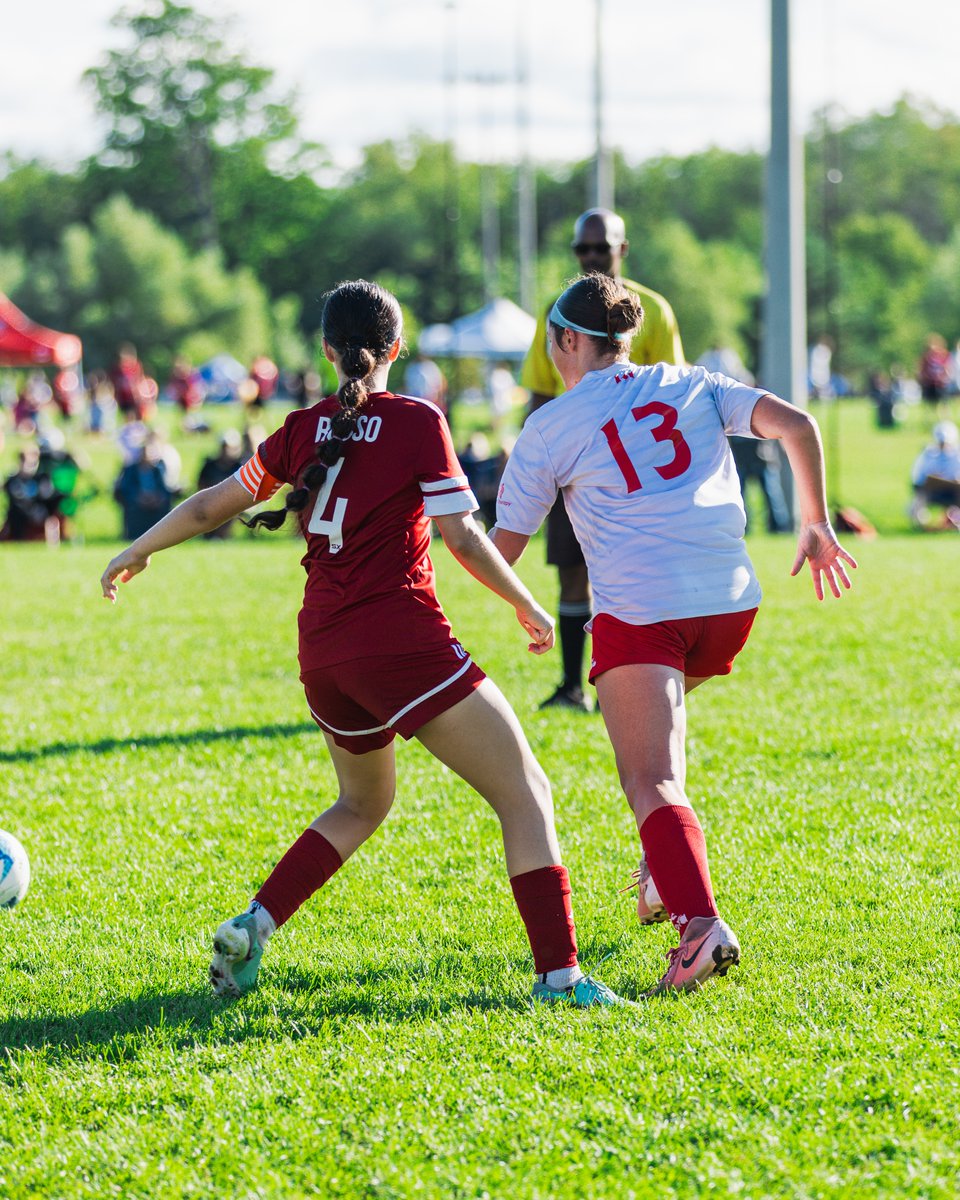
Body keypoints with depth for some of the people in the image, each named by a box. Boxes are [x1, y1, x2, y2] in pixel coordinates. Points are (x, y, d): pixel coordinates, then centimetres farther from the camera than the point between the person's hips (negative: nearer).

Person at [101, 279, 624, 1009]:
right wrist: (528, 607, 7)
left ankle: (252, 928, 15)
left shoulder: (304, 430, 9)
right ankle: (559, 974, -15)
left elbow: (211, 507, 19)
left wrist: (137, 554, 35)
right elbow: (462, 537, -8)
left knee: (362, 804, 29)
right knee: (525, 794, -2)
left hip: (323, 655, 6)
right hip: (402, 641, -6)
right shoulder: (418, 423, -5)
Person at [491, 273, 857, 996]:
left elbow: (504, 548, 10)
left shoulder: (550, 428, 6)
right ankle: (665, 874, 29)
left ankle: (701, 923, -32)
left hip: (638, 609, -5)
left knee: (652, 784, -11)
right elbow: (796, 426, 4)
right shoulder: (692, 387, 16)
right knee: (665, 710, 33)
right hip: (730, 602, 5)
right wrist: (816, 525, 12)